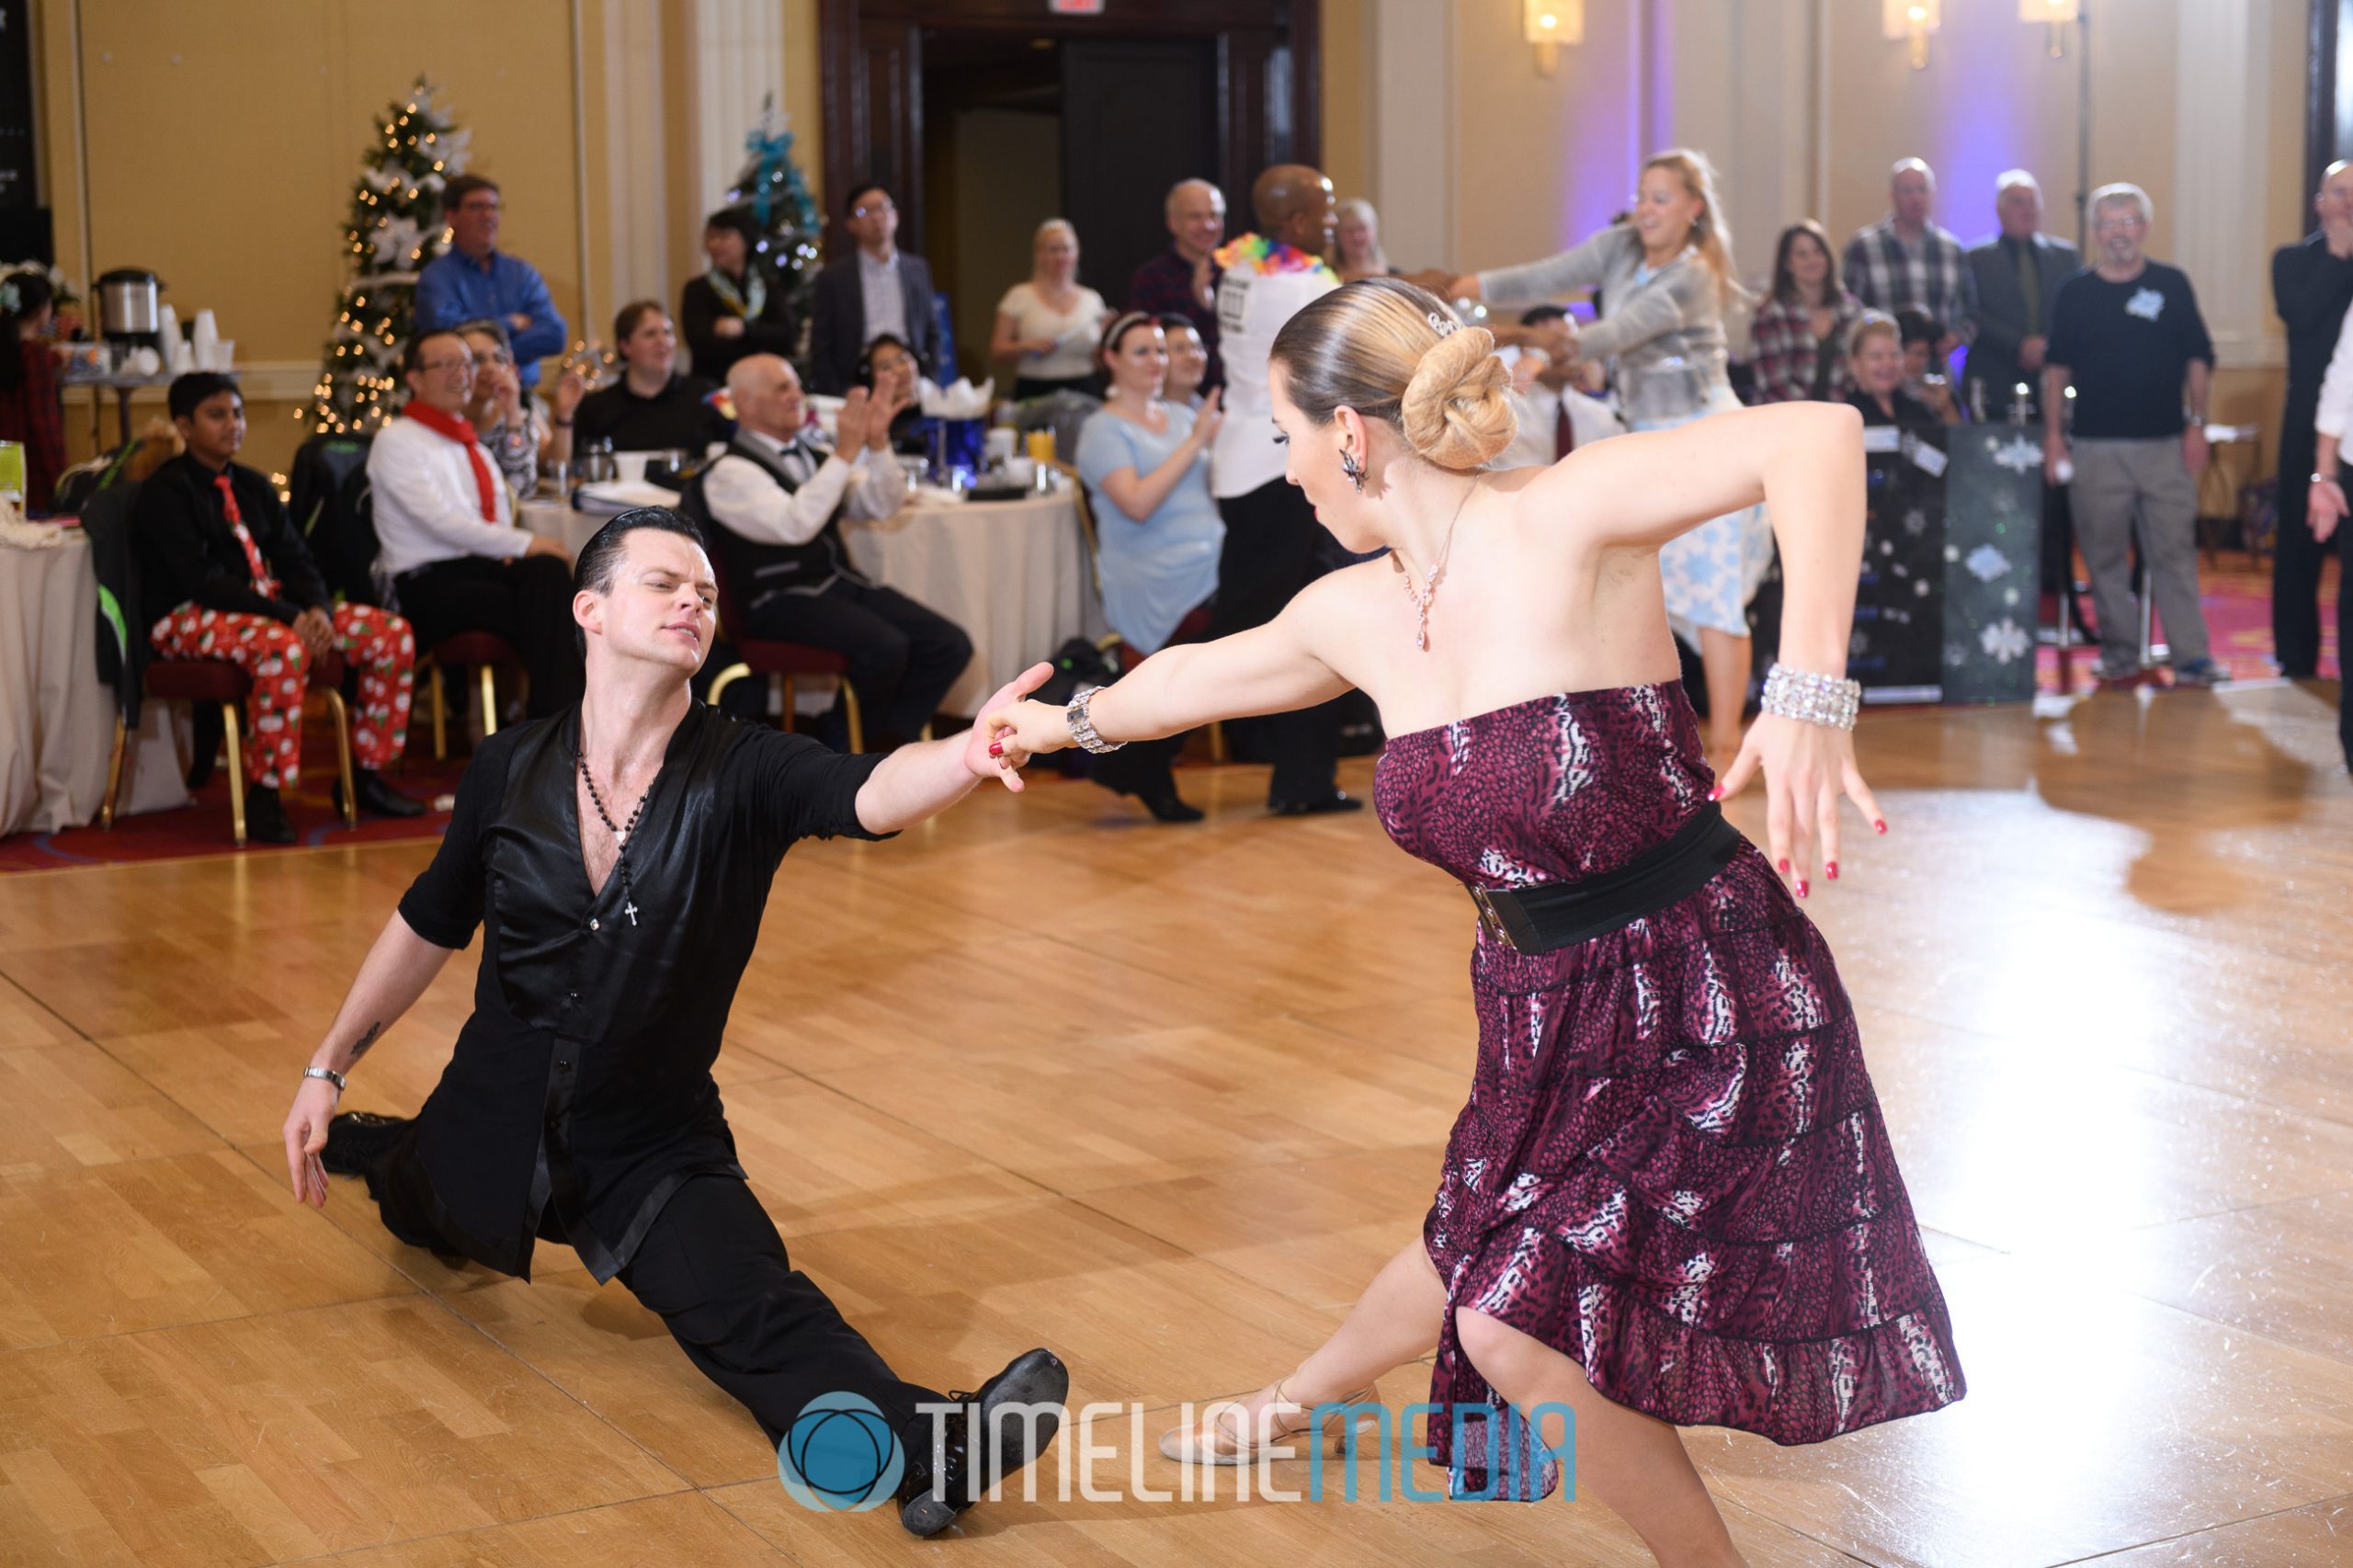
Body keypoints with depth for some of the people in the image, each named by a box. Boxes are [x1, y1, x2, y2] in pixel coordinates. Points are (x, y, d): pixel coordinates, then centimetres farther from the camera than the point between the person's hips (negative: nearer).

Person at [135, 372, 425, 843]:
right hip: (190, 619, -8)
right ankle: (263, 795, -28)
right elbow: (202, 580, -18)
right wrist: (290, 616, -25)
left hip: (267, 604, 8)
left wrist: (318, 608, -14)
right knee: (283, 647, -41)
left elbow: (294, 560, 10)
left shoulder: (253, 487, 16)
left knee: (393, 634, -6)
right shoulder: (164, 492, -8)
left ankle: (365, 775, 6)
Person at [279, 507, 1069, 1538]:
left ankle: (931, 1449, -49)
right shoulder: (508, 773, -10)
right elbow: (427, 927, 6)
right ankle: (374, 1148, 63)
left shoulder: (740, 775, -17)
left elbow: (873, 796, -38)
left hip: (655, 1148, -3)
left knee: (757, 1310, -28)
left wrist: (971, 754, -60)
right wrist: (327, 1071, 11)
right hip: (492, 1129, 3)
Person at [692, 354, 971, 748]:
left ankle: (885, 744, -2)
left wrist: (877, 443, -3)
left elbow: (885, 504, 14)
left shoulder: (814, 456, 16)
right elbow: (794, 525, -23)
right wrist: (845, 453, -22)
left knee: (950, 645, -11)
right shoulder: (730, 472, -7)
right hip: (782, 600, -7)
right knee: (885, 646, -31)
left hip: (844, 583, 7)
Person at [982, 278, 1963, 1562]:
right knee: (1471, 1256, 23)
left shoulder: (1556, 520, -23)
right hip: (1544, 1014, 7)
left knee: (1519, 1323, -12)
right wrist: (1071, 721, 40)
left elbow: (1817, 433, -37)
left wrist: (1807, 696, -48)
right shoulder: (1356, 616, 1)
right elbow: (1203, 673, 22)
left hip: (1708, 1014, -6)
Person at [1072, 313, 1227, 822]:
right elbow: (1137, 504, -13)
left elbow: (1214, 488, 18)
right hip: (1152, 582, -7)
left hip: (1214, 560, 7)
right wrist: (1194, 444, -12)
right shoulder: (1103, 430, 3)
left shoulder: (1181, 416, 22)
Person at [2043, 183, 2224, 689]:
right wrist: (2052, 432, 1)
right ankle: (2120, 651, 14)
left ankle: (2191, 656, -2)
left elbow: (2198, 359, 7)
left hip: (2165, 444, 0)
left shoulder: (2171, 285, 5)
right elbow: (2057, 366, 8)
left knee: (2175, 551, -3)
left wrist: (2197, 424, 0)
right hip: (2096, 447, 1)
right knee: (2105, 556, 4)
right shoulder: (2075, 292, 5)